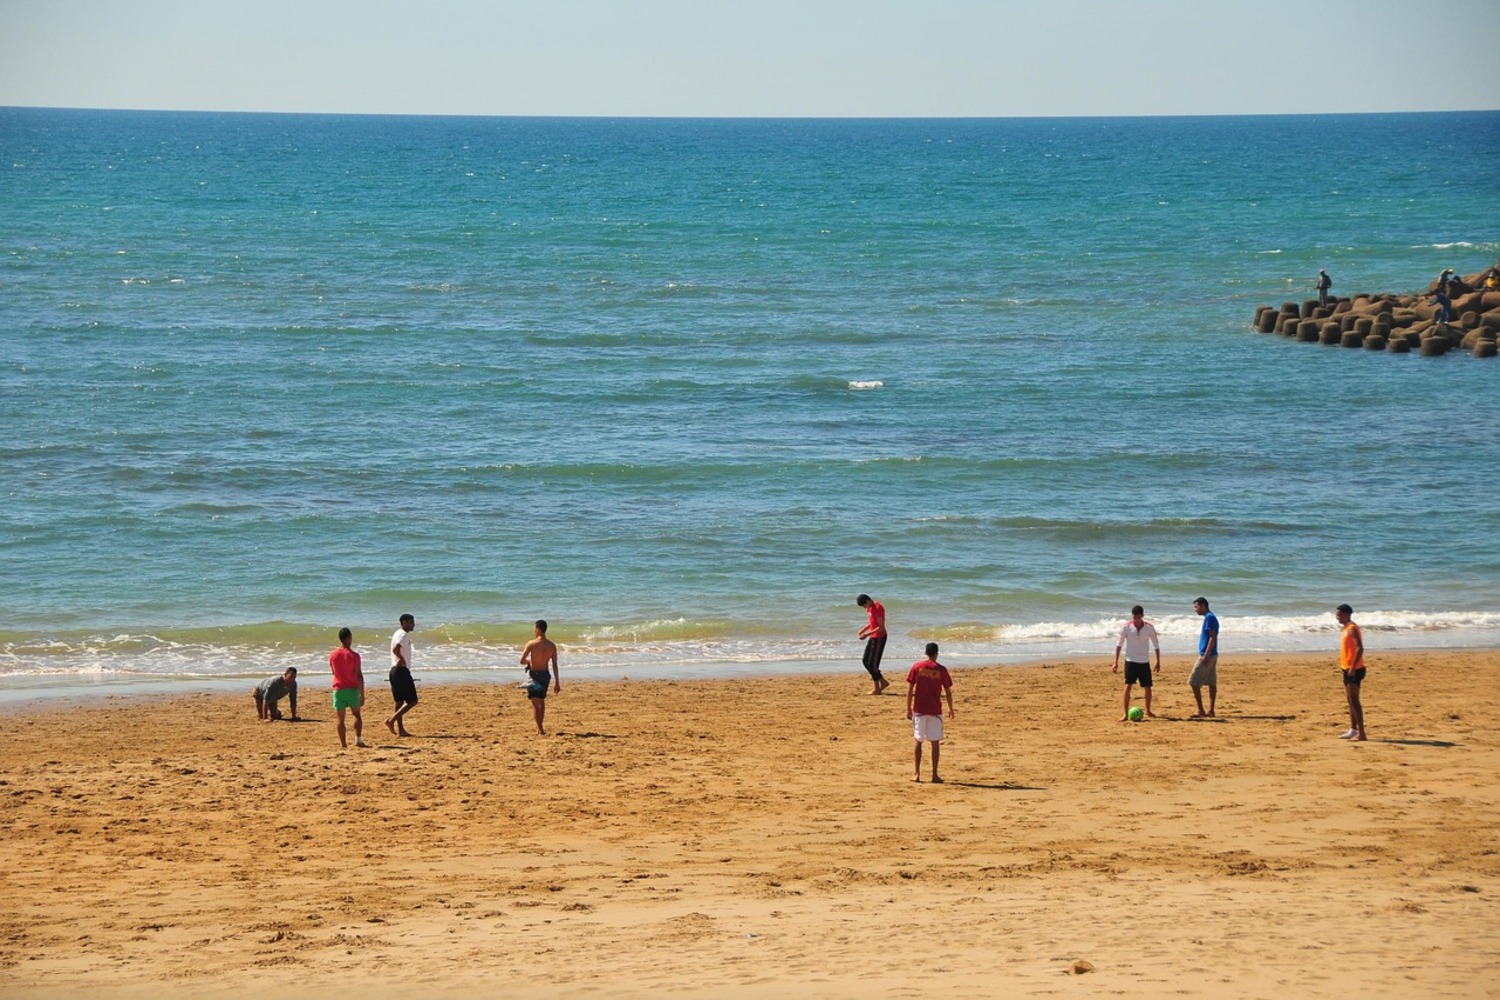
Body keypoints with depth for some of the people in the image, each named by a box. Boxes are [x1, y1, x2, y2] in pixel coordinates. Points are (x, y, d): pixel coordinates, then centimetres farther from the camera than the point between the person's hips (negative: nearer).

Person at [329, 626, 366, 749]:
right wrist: (362, 695, -7)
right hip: (352, 689, -2)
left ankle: (343, 744, 1)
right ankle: (358, 738, 2)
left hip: (338, 689, 2)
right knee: (356, 714, 15)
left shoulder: (333, 655, 0)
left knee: (341, 719, 5)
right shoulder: (354, 655, -10)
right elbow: (359, 676, -10)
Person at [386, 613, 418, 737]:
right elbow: (395, 649, -30)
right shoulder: (404, 635, -14)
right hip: (402, 671, -10)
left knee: (400, 701, 11)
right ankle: (391, 721, -14)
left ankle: (400, 729, 13)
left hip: (394, 670, 10)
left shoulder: (398, 633, 17)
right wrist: (402, 659, -16)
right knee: (412, 701, -7)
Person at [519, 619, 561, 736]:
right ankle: (539, 728, 30)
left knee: (535, 703, 1)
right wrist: (557, 683, 3)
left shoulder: (532, 644, -15)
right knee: (542, 701, 21)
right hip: (545, 675, 4)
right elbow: (555, 666, -2)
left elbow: (522, 661, -13)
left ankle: (540, 729, -8)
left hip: (534, 674, -4)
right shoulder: (552, 646, -4)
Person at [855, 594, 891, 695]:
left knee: (873, 664, -5)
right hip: (873, 637, 10)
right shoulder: (870, 608, 8)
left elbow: (881, 627, -24)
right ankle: (883, 682, 19)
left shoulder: (878, 608, -21)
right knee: (865, 660, 12)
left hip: (879, 638, -10)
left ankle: (877, 689, 6)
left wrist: (867, 634, -25)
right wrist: (864, 629, 7)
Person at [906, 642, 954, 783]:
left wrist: (908, 709, 6)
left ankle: (916, 773, 5)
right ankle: (935, 775, 3)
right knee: (935, 743, 4)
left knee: (917, 741, 10)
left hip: (919, 710, 1)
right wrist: (951, 709, 15)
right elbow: (948, 692, 2)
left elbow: (910, 689, -2)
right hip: (935, 711, -1)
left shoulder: (917, 667, -2)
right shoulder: (941, 670, -3)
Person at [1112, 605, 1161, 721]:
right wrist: (1116, 662, -9)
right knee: (1128, 686, -14)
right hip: (1130, 661, -2)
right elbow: (1119, 644, -4)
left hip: (1144, 662, 2)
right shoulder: (1127, 627, -8)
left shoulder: (1149, 627, -4)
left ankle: (1148, 710, 30)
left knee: (1147, 688, 7)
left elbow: (1156, 645, 6)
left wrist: (1158, 662, 5)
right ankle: (1126, 714, -12)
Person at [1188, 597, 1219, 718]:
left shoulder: (1209, 618, -14)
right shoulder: (1210, 617, 16)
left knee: (1193, 682, -7)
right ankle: (1210, 711, 9)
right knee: (1211, 683, 8)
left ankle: (1200, 710, -6)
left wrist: (1206, 656, -23)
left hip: (1207, 655, -10)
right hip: (1212, 656, 10)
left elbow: (1213, 637, -20)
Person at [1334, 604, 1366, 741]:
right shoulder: (1344, 628, 15)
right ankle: (1353, 730, 20)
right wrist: (1342, 666, 18)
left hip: (1354, 669, -10)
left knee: (1354, 700, -11)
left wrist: (1353, 667, -26)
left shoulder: (1352, 629, -15)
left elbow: (1360, 648, -23)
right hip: (1347, 668, 10)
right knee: (1350, 700, 14)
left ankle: (1361, 733, -12)